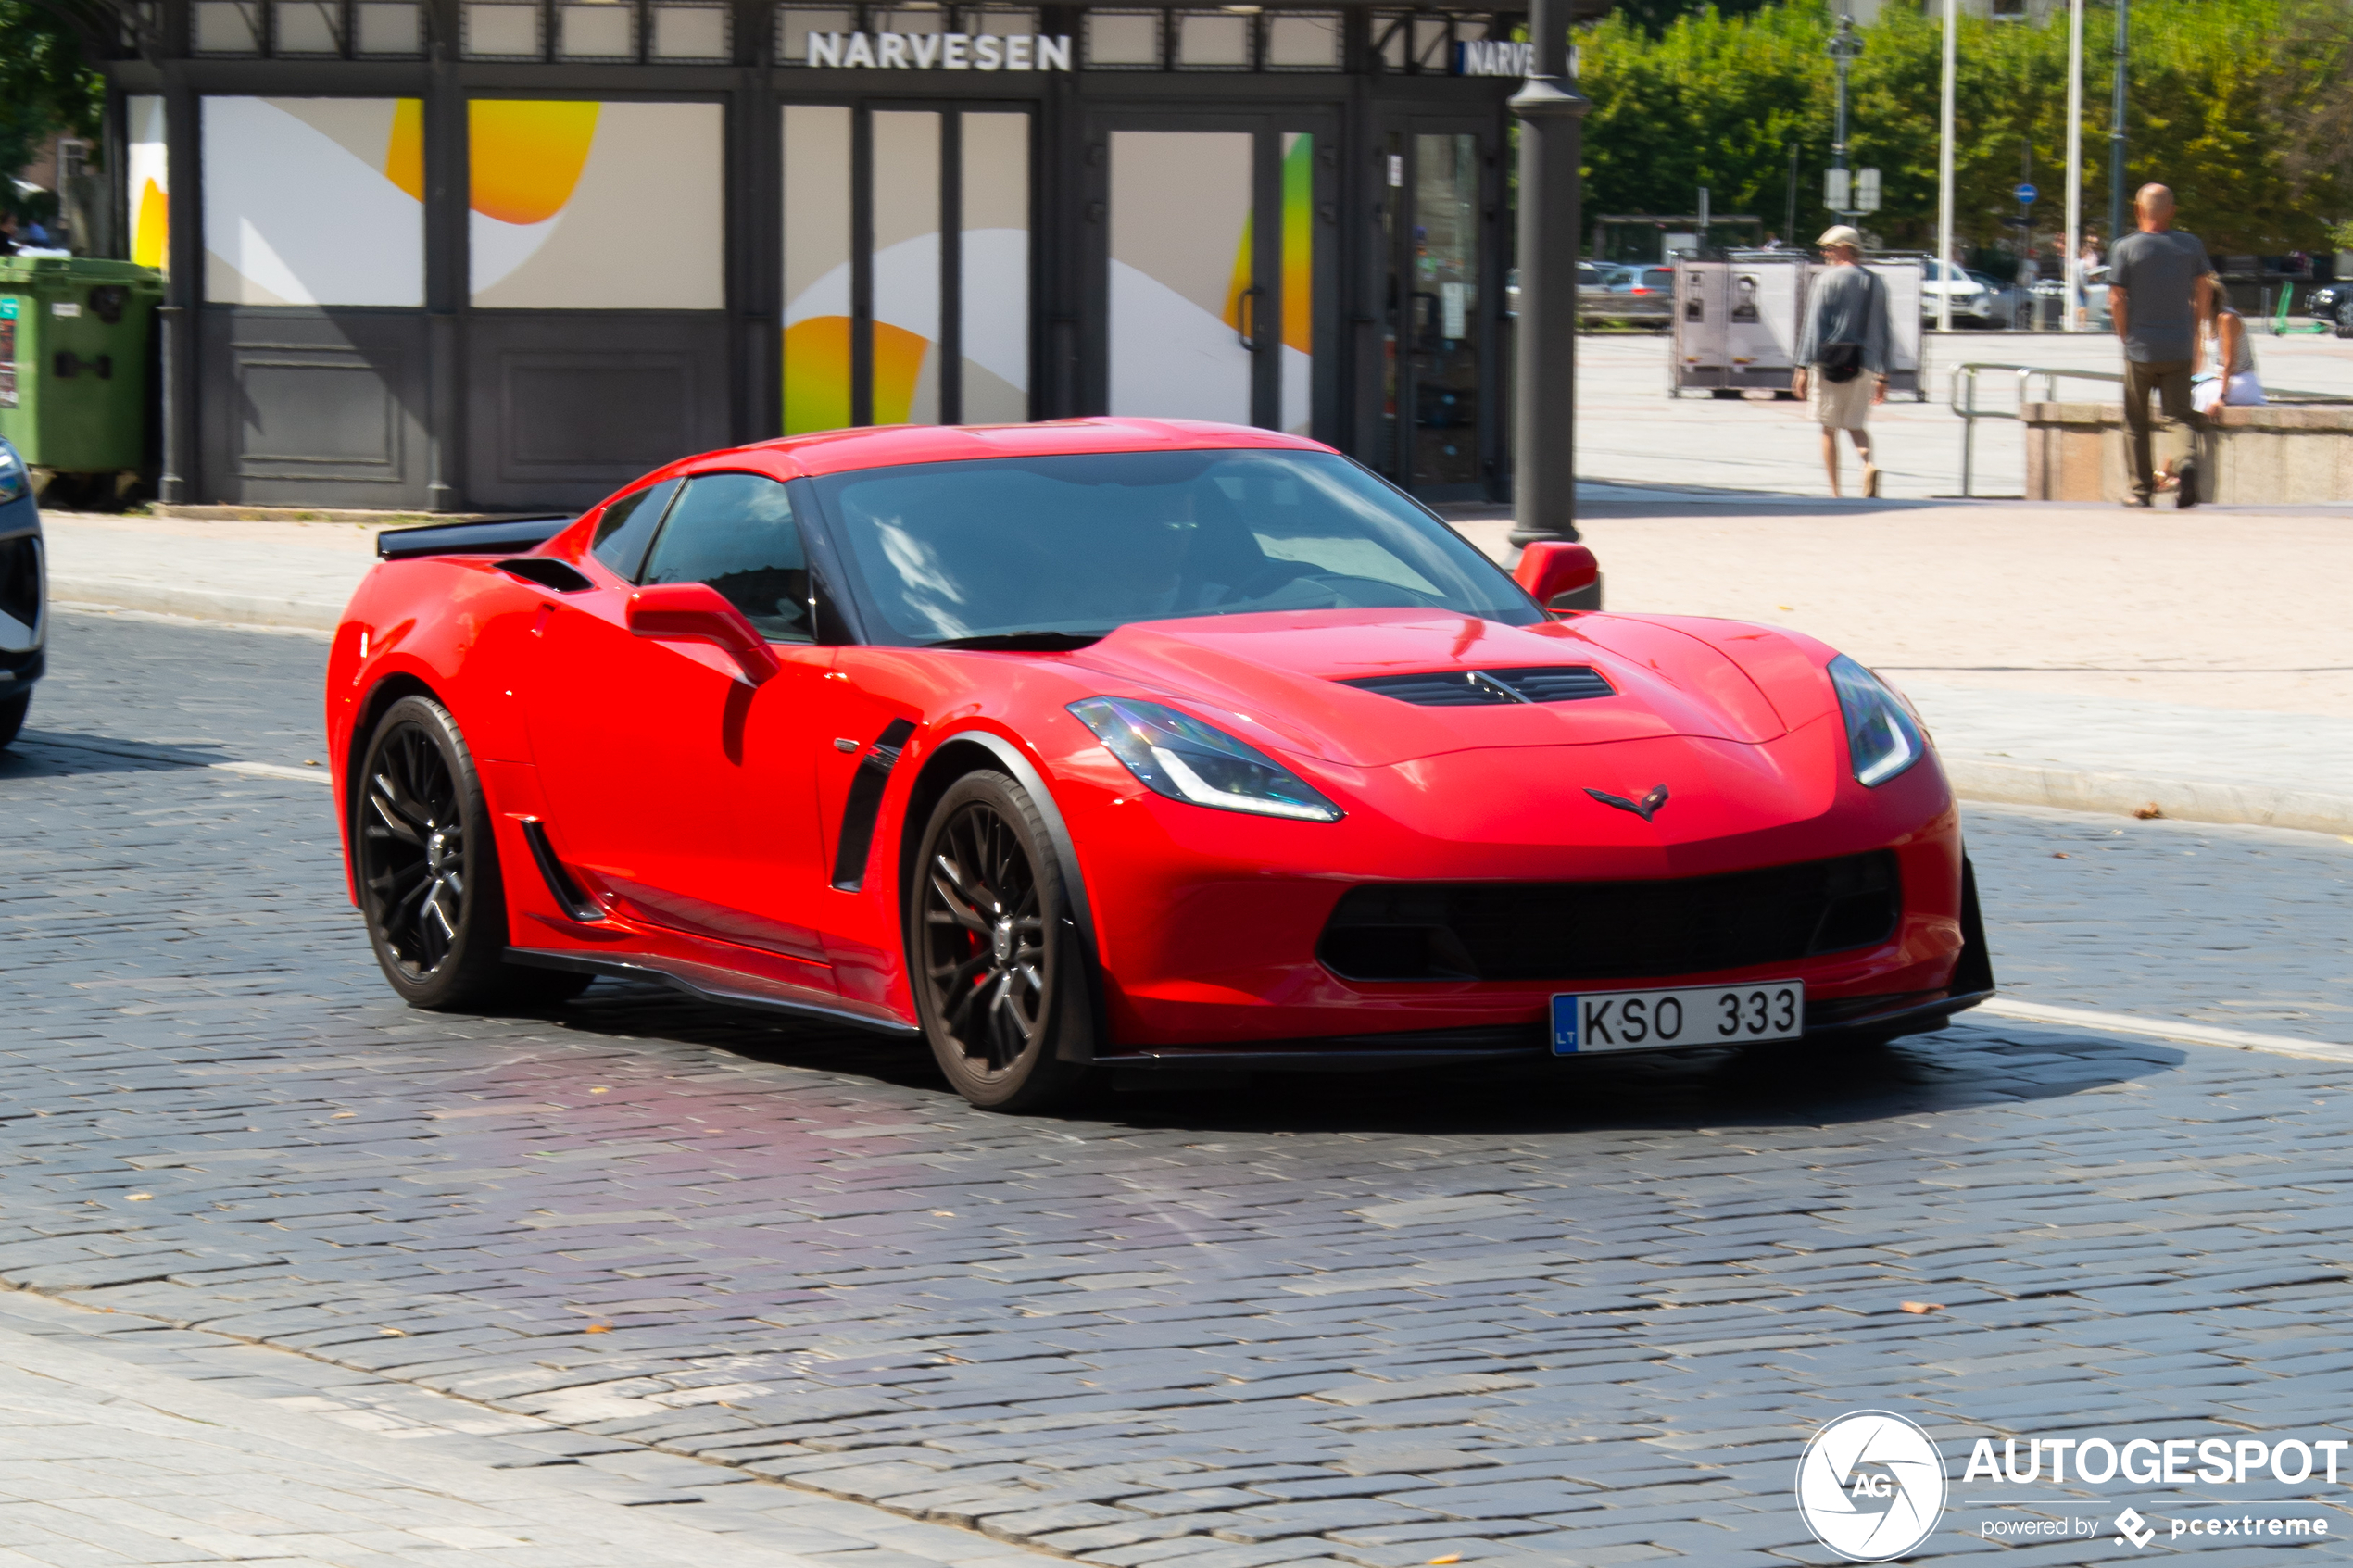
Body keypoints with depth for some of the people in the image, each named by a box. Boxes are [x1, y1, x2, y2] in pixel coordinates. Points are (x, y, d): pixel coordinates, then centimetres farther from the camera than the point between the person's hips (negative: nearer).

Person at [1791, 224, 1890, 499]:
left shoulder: (1828, 280, -4)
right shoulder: (1875, 285, 12)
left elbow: (1814, 326, -8)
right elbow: (1881, 333, 14)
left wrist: (1803, 367, -9)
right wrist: (1882, 375, 17)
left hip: (1831, 362, -4)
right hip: (1864, 365, 4)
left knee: (1829, 427, 4)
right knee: (1856, 424, 13)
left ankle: (1835, 491, 3)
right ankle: (1868, 464, -17)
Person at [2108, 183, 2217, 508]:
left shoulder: (2125, 248, -5)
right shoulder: (2191, 246, 3)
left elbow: (2116, 300, -8)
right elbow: (2204, 292, 4)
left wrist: (2126, 336, 5)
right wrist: (2194, 334, 14)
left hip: (2140, 350, -2)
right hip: (2180, 350, 2)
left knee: (2137, 423, 11)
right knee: (2181, 415, 7)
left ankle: (2143, 490, 13)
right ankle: (2188, 461, -22)